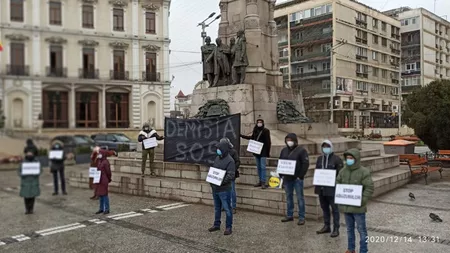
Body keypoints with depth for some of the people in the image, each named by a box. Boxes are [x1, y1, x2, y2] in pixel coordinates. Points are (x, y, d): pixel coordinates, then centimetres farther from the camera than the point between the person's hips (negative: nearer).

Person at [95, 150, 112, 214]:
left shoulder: (106, 162, -14)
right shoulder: (100, 162, 13)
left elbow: (108, 172, -12)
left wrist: (109, 179, -2)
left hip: (104, 181, -9)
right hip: (99, 180, 9)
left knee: (104, 194, -4)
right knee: (100, 194, 12)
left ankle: (107, 209, 3)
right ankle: (101, 208, 20)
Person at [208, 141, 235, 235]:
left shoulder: (229, 160, -14)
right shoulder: (217, 158, 11)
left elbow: (230, 175, -20)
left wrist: (221, 182, -26)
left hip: (224, 189, -8)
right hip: (215, 189, 8)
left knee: (227, 209, 1)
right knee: (217, 208, 20)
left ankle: (228, 227, 11)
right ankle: (216, 225, 33)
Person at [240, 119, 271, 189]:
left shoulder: (266, 131, -8)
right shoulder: (255, 130, 7)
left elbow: (268, 142, -9)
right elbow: (252, 137, 24)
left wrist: (268, 151, -13)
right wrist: (242, 136, 27)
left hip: (263, 152, -6)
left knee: (262, 167, -8)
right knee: (258, 167, 11)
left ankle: (263, 182, -5)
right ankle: (260, 181, 20)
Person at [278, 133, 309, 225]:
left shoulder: (301, 150, -7)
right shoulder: (284, 150, 10)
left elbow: (305, 164, -11)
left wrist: (301, 176, -15)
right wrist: (281, 175, 6)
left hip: (297, 178, -6)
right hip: (287, 178, 6)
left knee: (300, 198, 0)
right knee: (289, 197, 13)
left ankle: (301, 217, 7)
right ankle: (289, 215, 24)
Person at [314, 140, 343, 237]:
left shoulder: (336, 159, -7)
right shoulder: (319, 159, 12)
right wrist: (317, 184, 10)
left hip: (332, 188, -6)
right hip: (321, 188, 6)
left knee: (334, 209, 1)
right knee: (324, 208, 15)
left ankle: (336, 229, 8)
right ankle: (327, 226, 27)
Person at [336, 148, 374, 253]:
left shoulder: (364, 172, -12)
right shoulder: (343, 171, 5)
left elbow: (369, 188, -14)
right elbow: (337, 183, 14)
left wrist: (362, 201, -20)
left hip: (358, 207, -5)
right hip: (346, 206, 6)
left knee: (361, 229, 6)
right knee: (349, 228, 18)